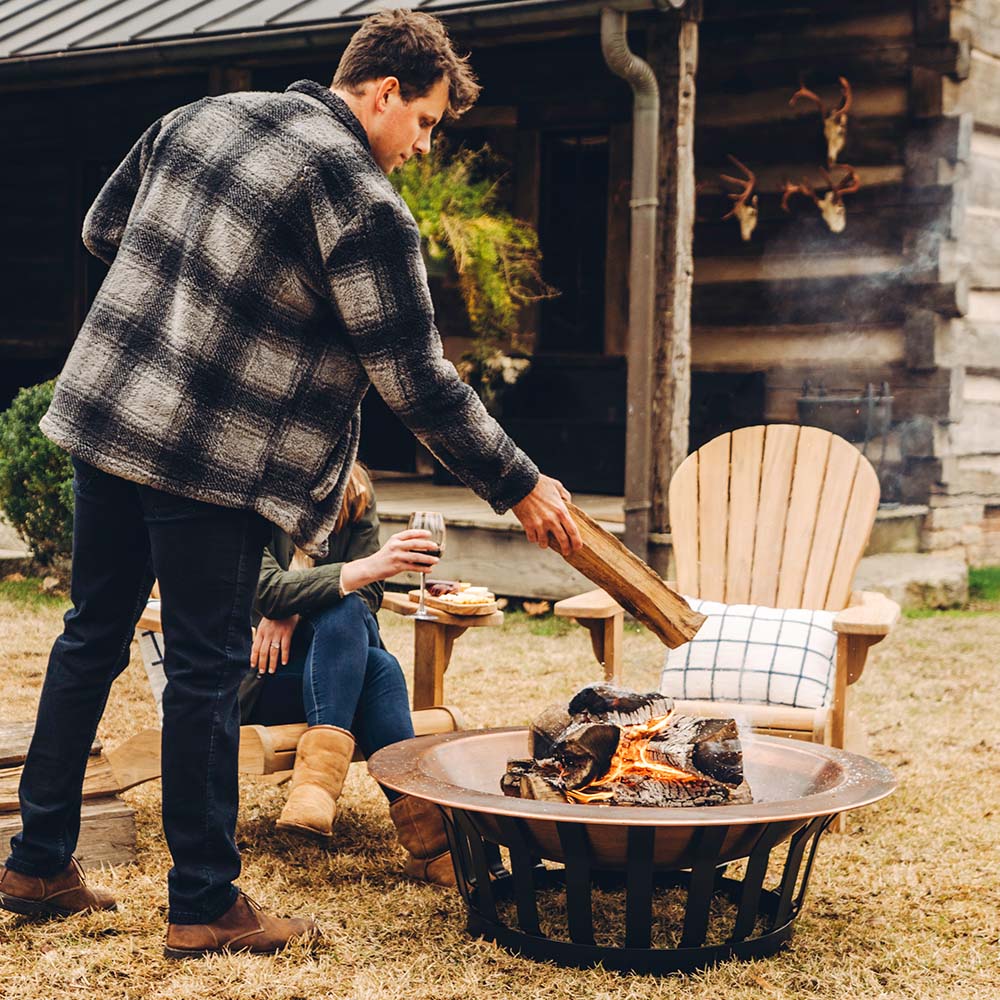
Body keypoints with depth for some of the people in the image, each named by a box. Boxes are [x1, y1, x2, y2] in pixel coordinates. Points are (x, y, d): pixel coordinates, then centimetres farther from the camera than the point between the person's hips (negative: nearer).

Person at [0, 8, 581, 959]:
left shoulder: (199, 117, 10)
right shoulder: (362, 201, -13)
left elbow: (102, 227, 20)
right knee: (205, 672, 2)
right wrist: (518, 487, -4)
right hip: (212, 455, -7)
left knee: (92, 636, 17)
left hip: (102, 414, 8)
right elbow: (414, 376, -12)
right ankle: (205, 906, 13)